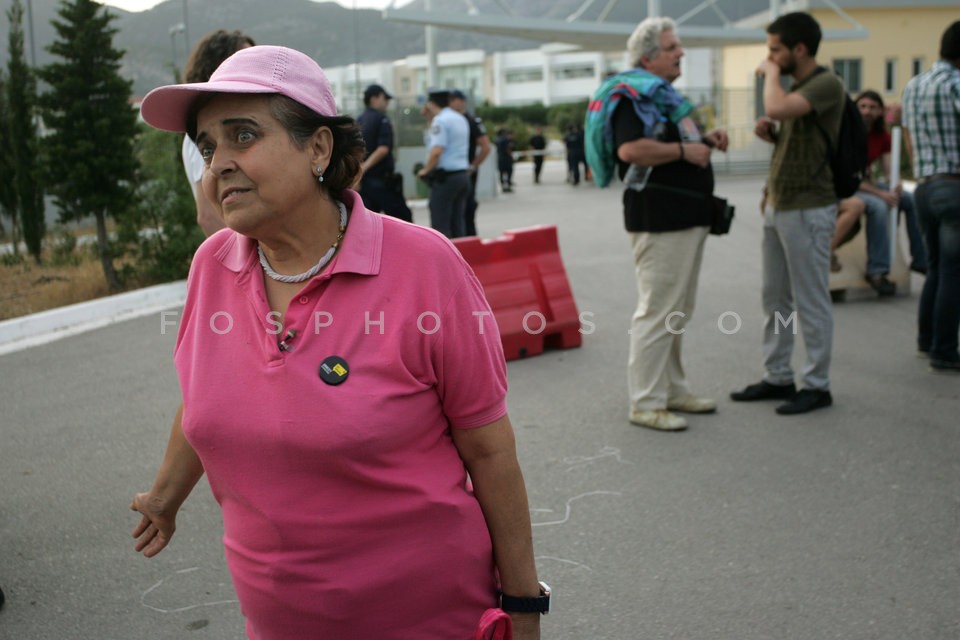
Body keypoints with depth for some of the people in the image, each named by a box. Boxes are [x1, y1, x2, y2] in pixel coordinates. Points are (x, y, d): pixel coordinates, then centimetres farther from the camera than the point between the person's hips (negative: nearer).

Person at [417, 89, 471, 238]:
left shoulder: (440, 120, -11)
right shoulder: (461, 119, 15)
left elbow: (436, 151, -22)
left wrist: (425, 170, -9)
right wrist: (430, 117, 25)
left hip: (445, 177, -9)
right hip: (463, 174, 9)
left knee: (440, 225, -5)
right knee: (458, 223, 11)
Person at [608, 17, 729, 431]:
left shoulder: (665, 94, 18)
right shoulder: (635, 95, -14)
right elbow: (631, 149, -31)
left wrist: (706, 141, 11)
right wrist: (684, 150, -21)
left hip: (686, 217, 11)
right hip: (659, 220, -11)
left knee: (677, 312, 17)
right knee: (658, 313, -6)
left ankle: (673, 390, 28)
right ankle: (646, 404, 1)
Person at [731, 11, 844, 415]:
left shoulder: (827, 85, -13)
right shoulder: (796, 87, 15)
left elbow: (778, 108, -30)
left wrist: (771, 73, -12)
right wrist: (770, 134, 4)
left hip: (808, 210, -9)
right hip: (777, 205, 9)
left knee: (810, 302, -1)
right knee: (775, 299, 13)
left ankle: (816, 385, 9)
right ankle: (777, 378, 23)